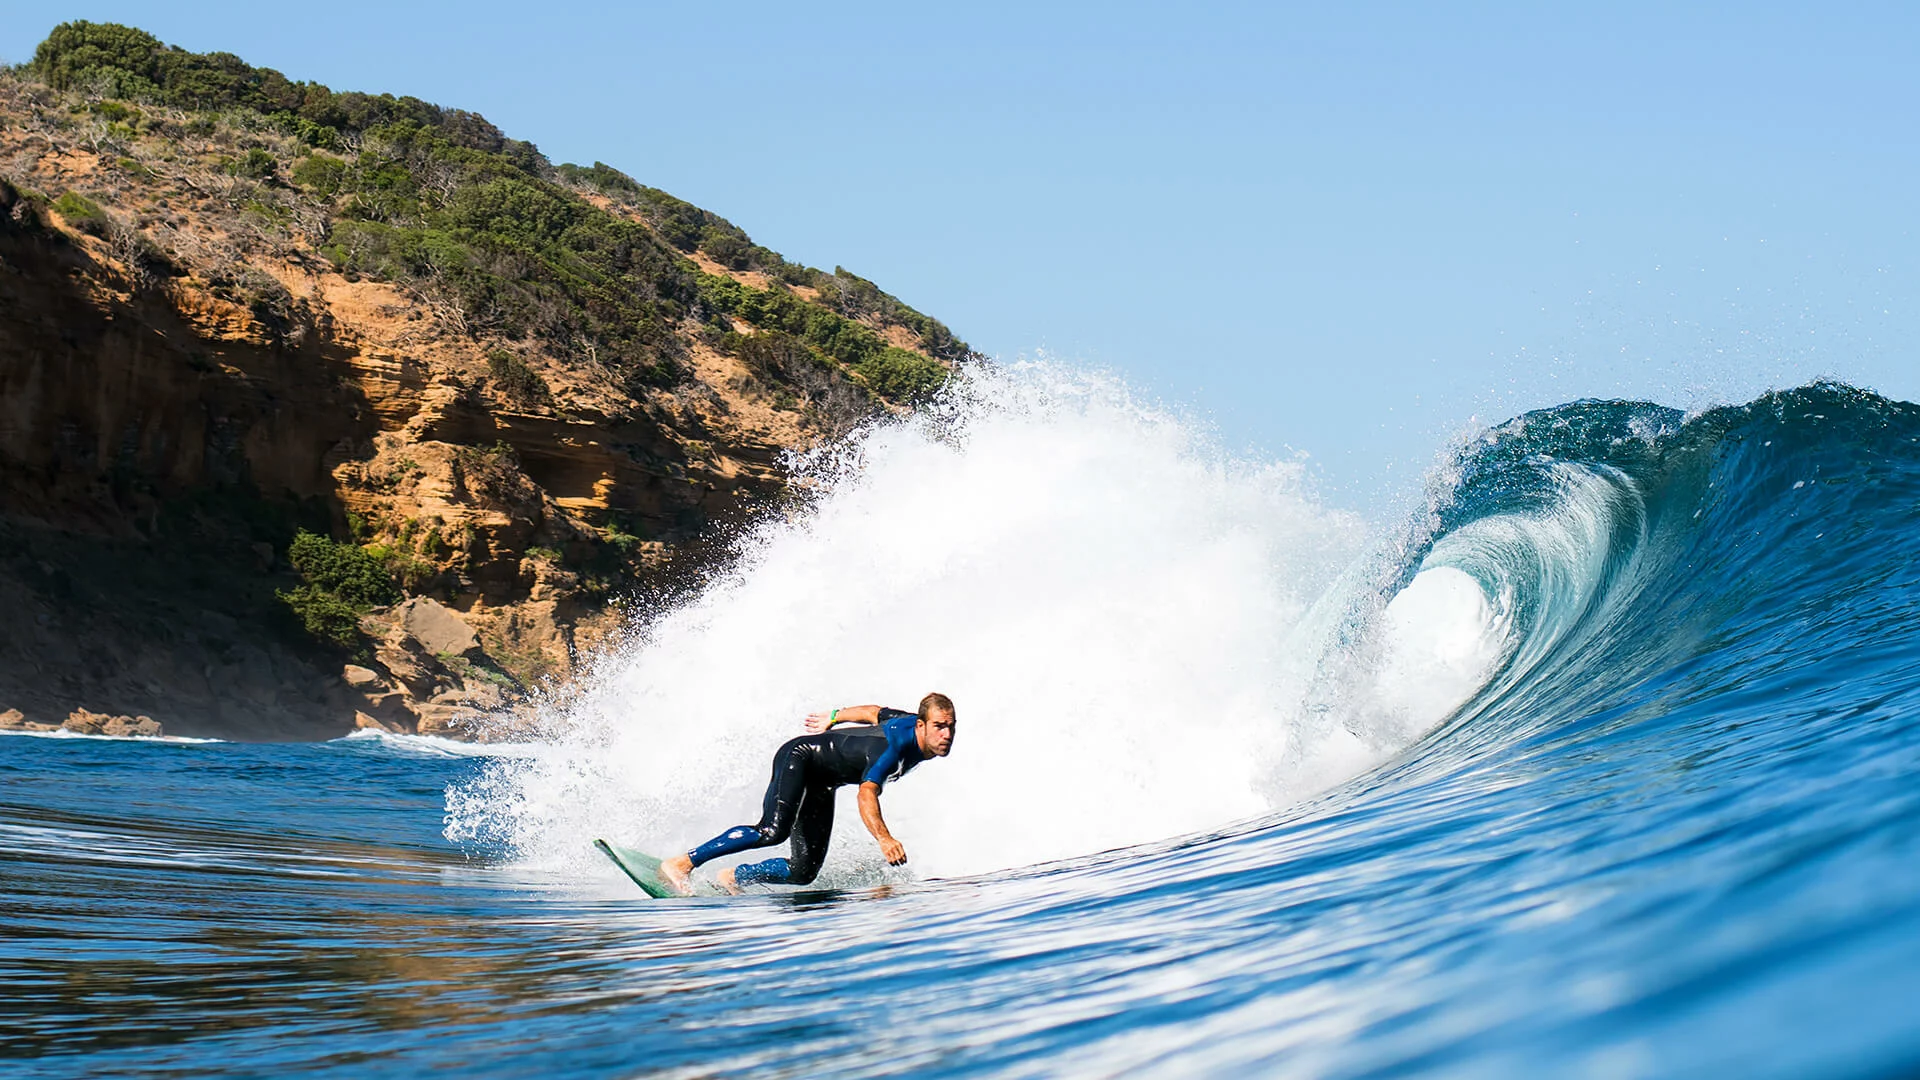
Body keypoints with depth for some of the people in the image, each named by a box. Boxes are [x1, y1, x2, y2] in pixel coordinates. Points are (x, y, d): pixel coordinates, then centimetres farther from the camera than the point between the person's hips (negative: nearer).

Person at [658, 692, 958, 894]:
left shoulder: (910, 722, -8)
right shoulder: (894, 746, -34)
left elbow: (874, 712, 11)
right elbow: (866, 793, -48)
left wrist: (834, 717, 26)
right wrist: (883, 838, -62)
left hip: (820, 785, 9)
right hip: (799, 755, -9)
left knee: (803, 871, -3)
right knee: (773, 831, -34)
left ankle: (730, 879, 15)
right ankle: (682, 863, -26)